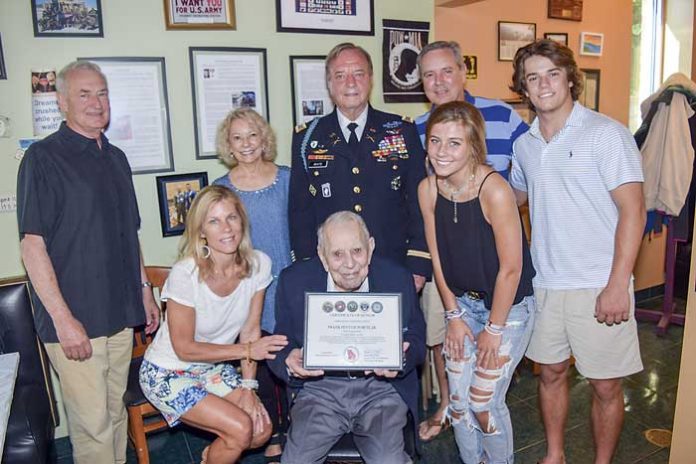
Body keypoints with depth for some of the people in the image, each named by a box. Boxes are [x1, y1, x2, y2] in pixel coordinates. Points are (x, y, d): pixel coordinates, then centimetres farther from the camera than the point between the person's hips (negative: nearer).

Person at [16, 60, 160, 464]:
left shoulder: (116, 158, 12)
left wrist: (144, 289, 16)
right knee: (94, 425, 2)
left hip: (121, 315, 6)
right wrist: (63, 319, -17)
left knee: (116, 415, 17)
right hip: (75, 319, -6)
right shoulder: (43, 158, -8)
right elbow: (32, 244, -13)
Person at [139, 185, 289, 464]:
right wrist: (247, 350, -18)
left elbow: (250, 330, -5)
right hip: (168, 373, -5)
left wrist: (248, 388, -10)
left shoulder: (258, 264, -13)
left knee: (262, 430, -8)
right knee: (240, 429, -19)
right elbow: (185, 348, -18)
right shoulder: (185, 274, -26)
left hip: (214, 368, 5)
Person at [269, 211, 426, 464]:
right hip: (320, 388, 1)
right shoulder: (294, 281, -3)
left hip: (381, 388, 0)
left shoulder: (399, 279, -3)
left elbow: (416, 340, 6)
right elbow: (281, 346, 5)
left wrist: (400, 359, -17)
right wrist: (290, 362, -19)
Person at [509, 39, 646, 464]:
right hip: (544, 282, 5)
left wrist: (618, 285, -17)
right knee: (551, 372, 16)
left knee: (606, 385, 7)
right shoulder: (525, 145, 8)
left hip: (599, 286, -5)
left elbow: (633, 210, -12)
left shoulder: (606, 134, -9)